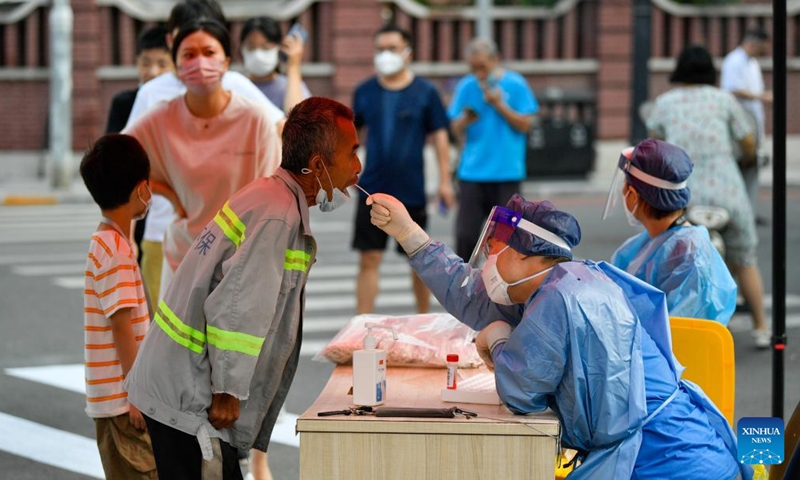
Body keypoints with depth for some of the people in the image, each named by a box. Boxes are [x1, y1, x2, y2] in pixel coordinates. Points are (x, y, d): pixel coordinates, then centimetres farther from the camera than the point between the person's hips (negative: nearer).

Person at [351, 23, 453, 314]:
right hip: (373, 190, 1)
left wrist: (445, 181, -2)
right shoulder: (365, 91, 4)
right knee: (369, 259, -4)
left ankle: (424, 318, 28)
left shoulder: (425, 92, -1)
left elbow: (439, 137, 2)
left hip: (412, 191, -1)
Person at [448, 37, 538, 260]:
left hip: (506, 175, -1)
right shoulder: (466, 86, 5)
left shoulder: (515, 84, 0)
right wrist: (465, 120, -15)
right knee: (465, 235, -4)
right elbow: (456, 129, 8)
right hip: (472, 173, 1)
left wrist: (499, 105, -13)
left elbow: (524, 124, -2)